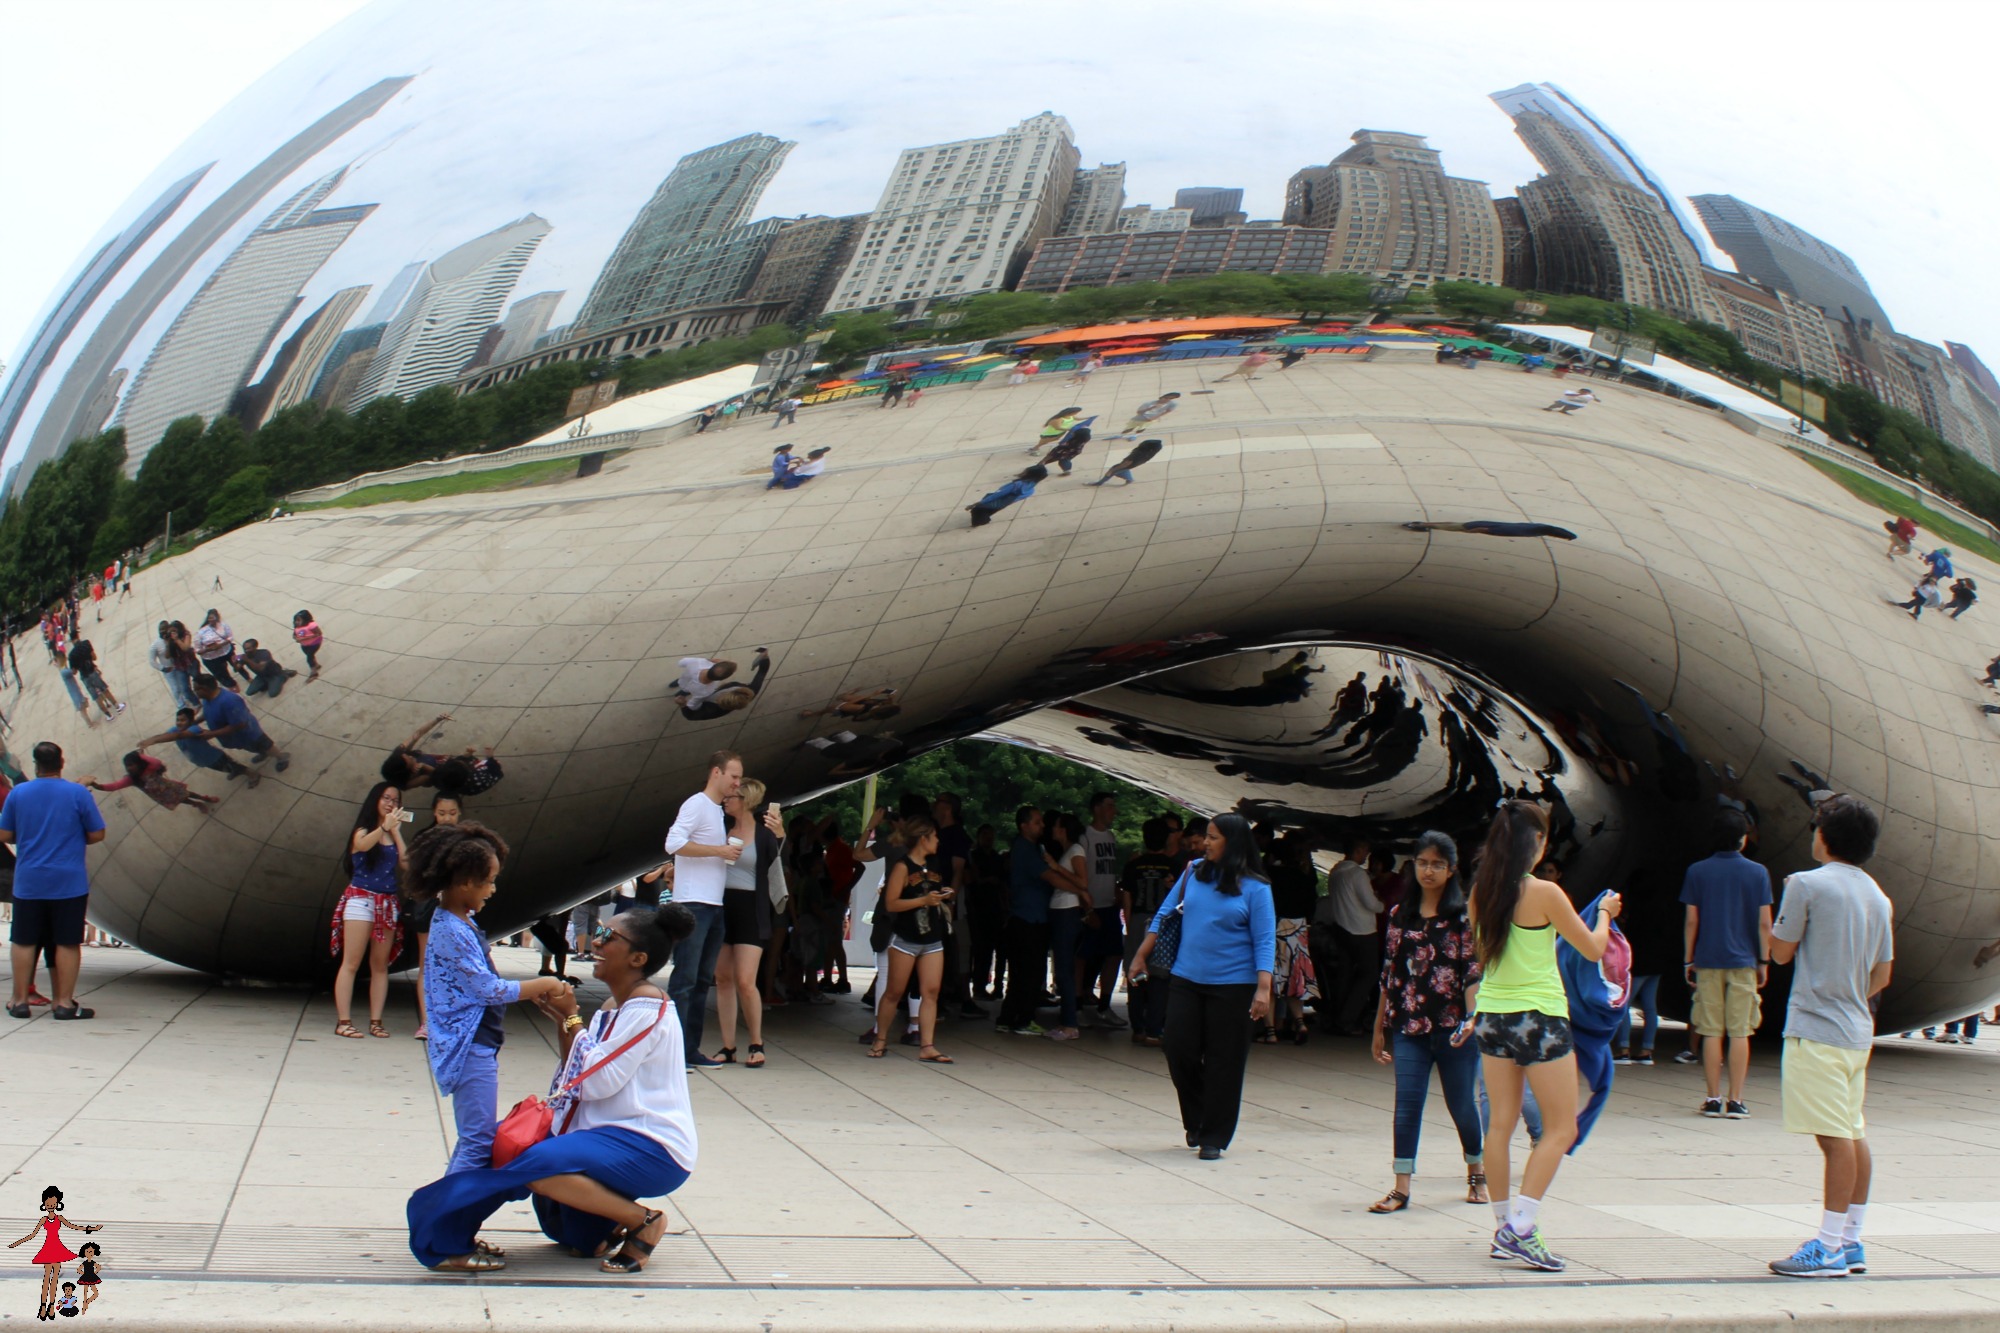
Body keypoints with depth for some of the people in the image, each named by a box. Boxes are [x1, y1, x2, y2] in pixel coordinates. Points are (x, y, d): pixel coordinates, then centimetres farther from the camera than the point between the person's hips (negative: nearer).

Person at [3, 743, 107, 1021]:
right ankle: (64, 1003, 3)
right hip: (69, 883, -2)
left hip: (28, 883, 2)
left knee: (23, 942, 10)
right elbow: (96, 834, -3)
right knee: (67, 943, 3)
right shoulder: (78, 794, -6)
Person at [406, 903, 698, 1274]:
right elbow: (580, 1083, 9)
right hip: (616, 1135, 10)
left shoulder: (648, 1010, -14)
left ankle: (642, 1221, -13)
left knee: (537, 1163, -28)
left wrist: (573, 1018, -10)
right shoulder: (613, 1009, 14)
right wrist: (563, 1021, -1)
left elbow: (597, 1082, -20)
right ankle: (595, 1228, 8)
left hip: (652, 1149, -10)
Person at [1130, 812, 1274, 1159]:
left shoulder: (1255, 888, -6)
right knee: (1179, 1052, 1)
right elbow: (1164, 915, 13)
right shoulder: (1194, 873, 5)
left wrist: (1263, 989, -18)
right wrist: (1141, 956, 13)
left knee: (1223, 1062, 2)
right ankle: (1196, 1121, 26)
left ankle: (1213, 1137, 14)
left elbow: (1264, 942, -9)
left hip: (1232, 987, -4)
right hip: (1187, 980, 4)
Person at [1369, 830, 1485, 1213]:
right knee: (1407, 1104, -5)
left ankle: (1477, 1173, 32)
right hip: (1410, 1028, 2)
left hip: (1454, 1028, -2)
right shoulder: (1400, 915, 9)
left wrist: (1471, 1018, -22)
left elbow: (1473, 973, -9)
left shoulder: (1464, 916, -2)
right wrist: (1379, 1028, 12)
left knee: (1461, 1104, 10)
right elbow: (1389, 976, 11)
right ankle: (1401, 1187, -4)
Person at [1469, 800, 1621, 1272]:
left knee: (1501, 1123, 12)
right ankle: (1520, 1228, -7)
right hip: (1539, 1019, -6)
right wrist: (1604, 912, 14)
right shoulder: (1544, 893, -15)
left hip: (1492, 1015, 6)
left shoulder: (1481, 892, 2)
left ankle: (1503, 1227, 15)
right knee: (1561, 1128, 2)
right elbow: (1593, 949, -4)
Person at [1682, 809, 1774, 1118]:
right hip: (1743, 962, -1)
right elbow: (1764, 924, -1)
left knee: (1712, 1033, 4)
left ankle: (1714, 1099, 4)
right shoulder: (1758, 873, -1)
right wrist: (1764, 961, 8)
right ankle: (1736, 1101, 1)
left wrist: (1688, 960, 8)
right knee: (1739, 1033, 2)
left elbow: (1691, 921, 1)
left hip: (1708, 961, 1)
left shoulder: (1697, 872, 0)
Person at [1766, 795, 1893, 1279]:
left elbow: (1781, 951, -3)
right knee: (1854, 1135, 12)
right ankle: (1850, 1242, 18)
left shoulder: (1808, 885, -11)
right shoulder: (1877, 896, 12)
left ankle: (1829, 1247, -6)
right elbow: (1881, 975, 14)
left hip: (1816, 1029, -8)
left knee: (1836, 1138, -8)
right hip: (1857, 1028, 8)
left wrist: (1789, 901, 10)